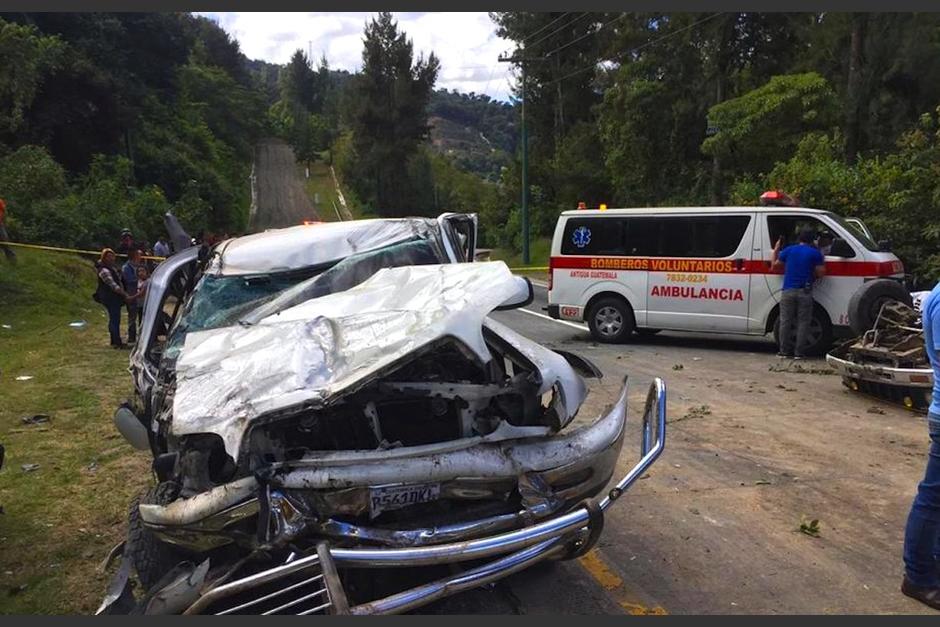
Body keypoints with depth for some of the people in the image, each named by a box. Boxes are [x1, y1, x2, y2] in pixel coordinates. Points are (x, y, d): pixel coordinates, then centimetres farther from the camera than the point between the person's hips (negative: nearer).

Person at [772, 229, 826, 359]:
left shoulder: (788, 250, 6)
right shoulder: (815, 253, 2)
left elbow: (775, 265, 14)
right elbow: (821, 272, -1)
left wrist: (776, 250, 26)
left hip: (788, 291, 1)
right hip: (805, 292, -1)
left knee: (785, 322, 6)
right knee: (803, 323, 3)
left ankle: (784, 351, 7)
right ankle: (798, 352, 2)